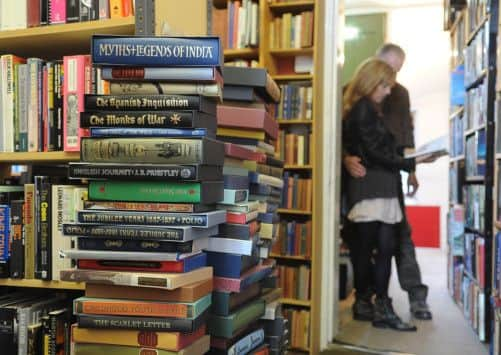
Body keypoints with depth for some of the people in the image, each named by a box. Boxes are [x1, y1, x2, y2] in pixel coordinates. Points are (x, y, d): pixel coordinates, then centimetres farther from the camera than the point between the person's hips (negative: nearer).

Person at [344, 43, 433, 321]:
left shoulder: (401, 93, 14)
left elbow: (407, 132, 16)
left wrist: (411, 170, 9)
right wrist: (346, 157, -26)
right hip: (361, 173, -3)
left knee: (401, 232, 4)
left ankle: (416, 296, 10)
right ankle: (363, 296, 13)